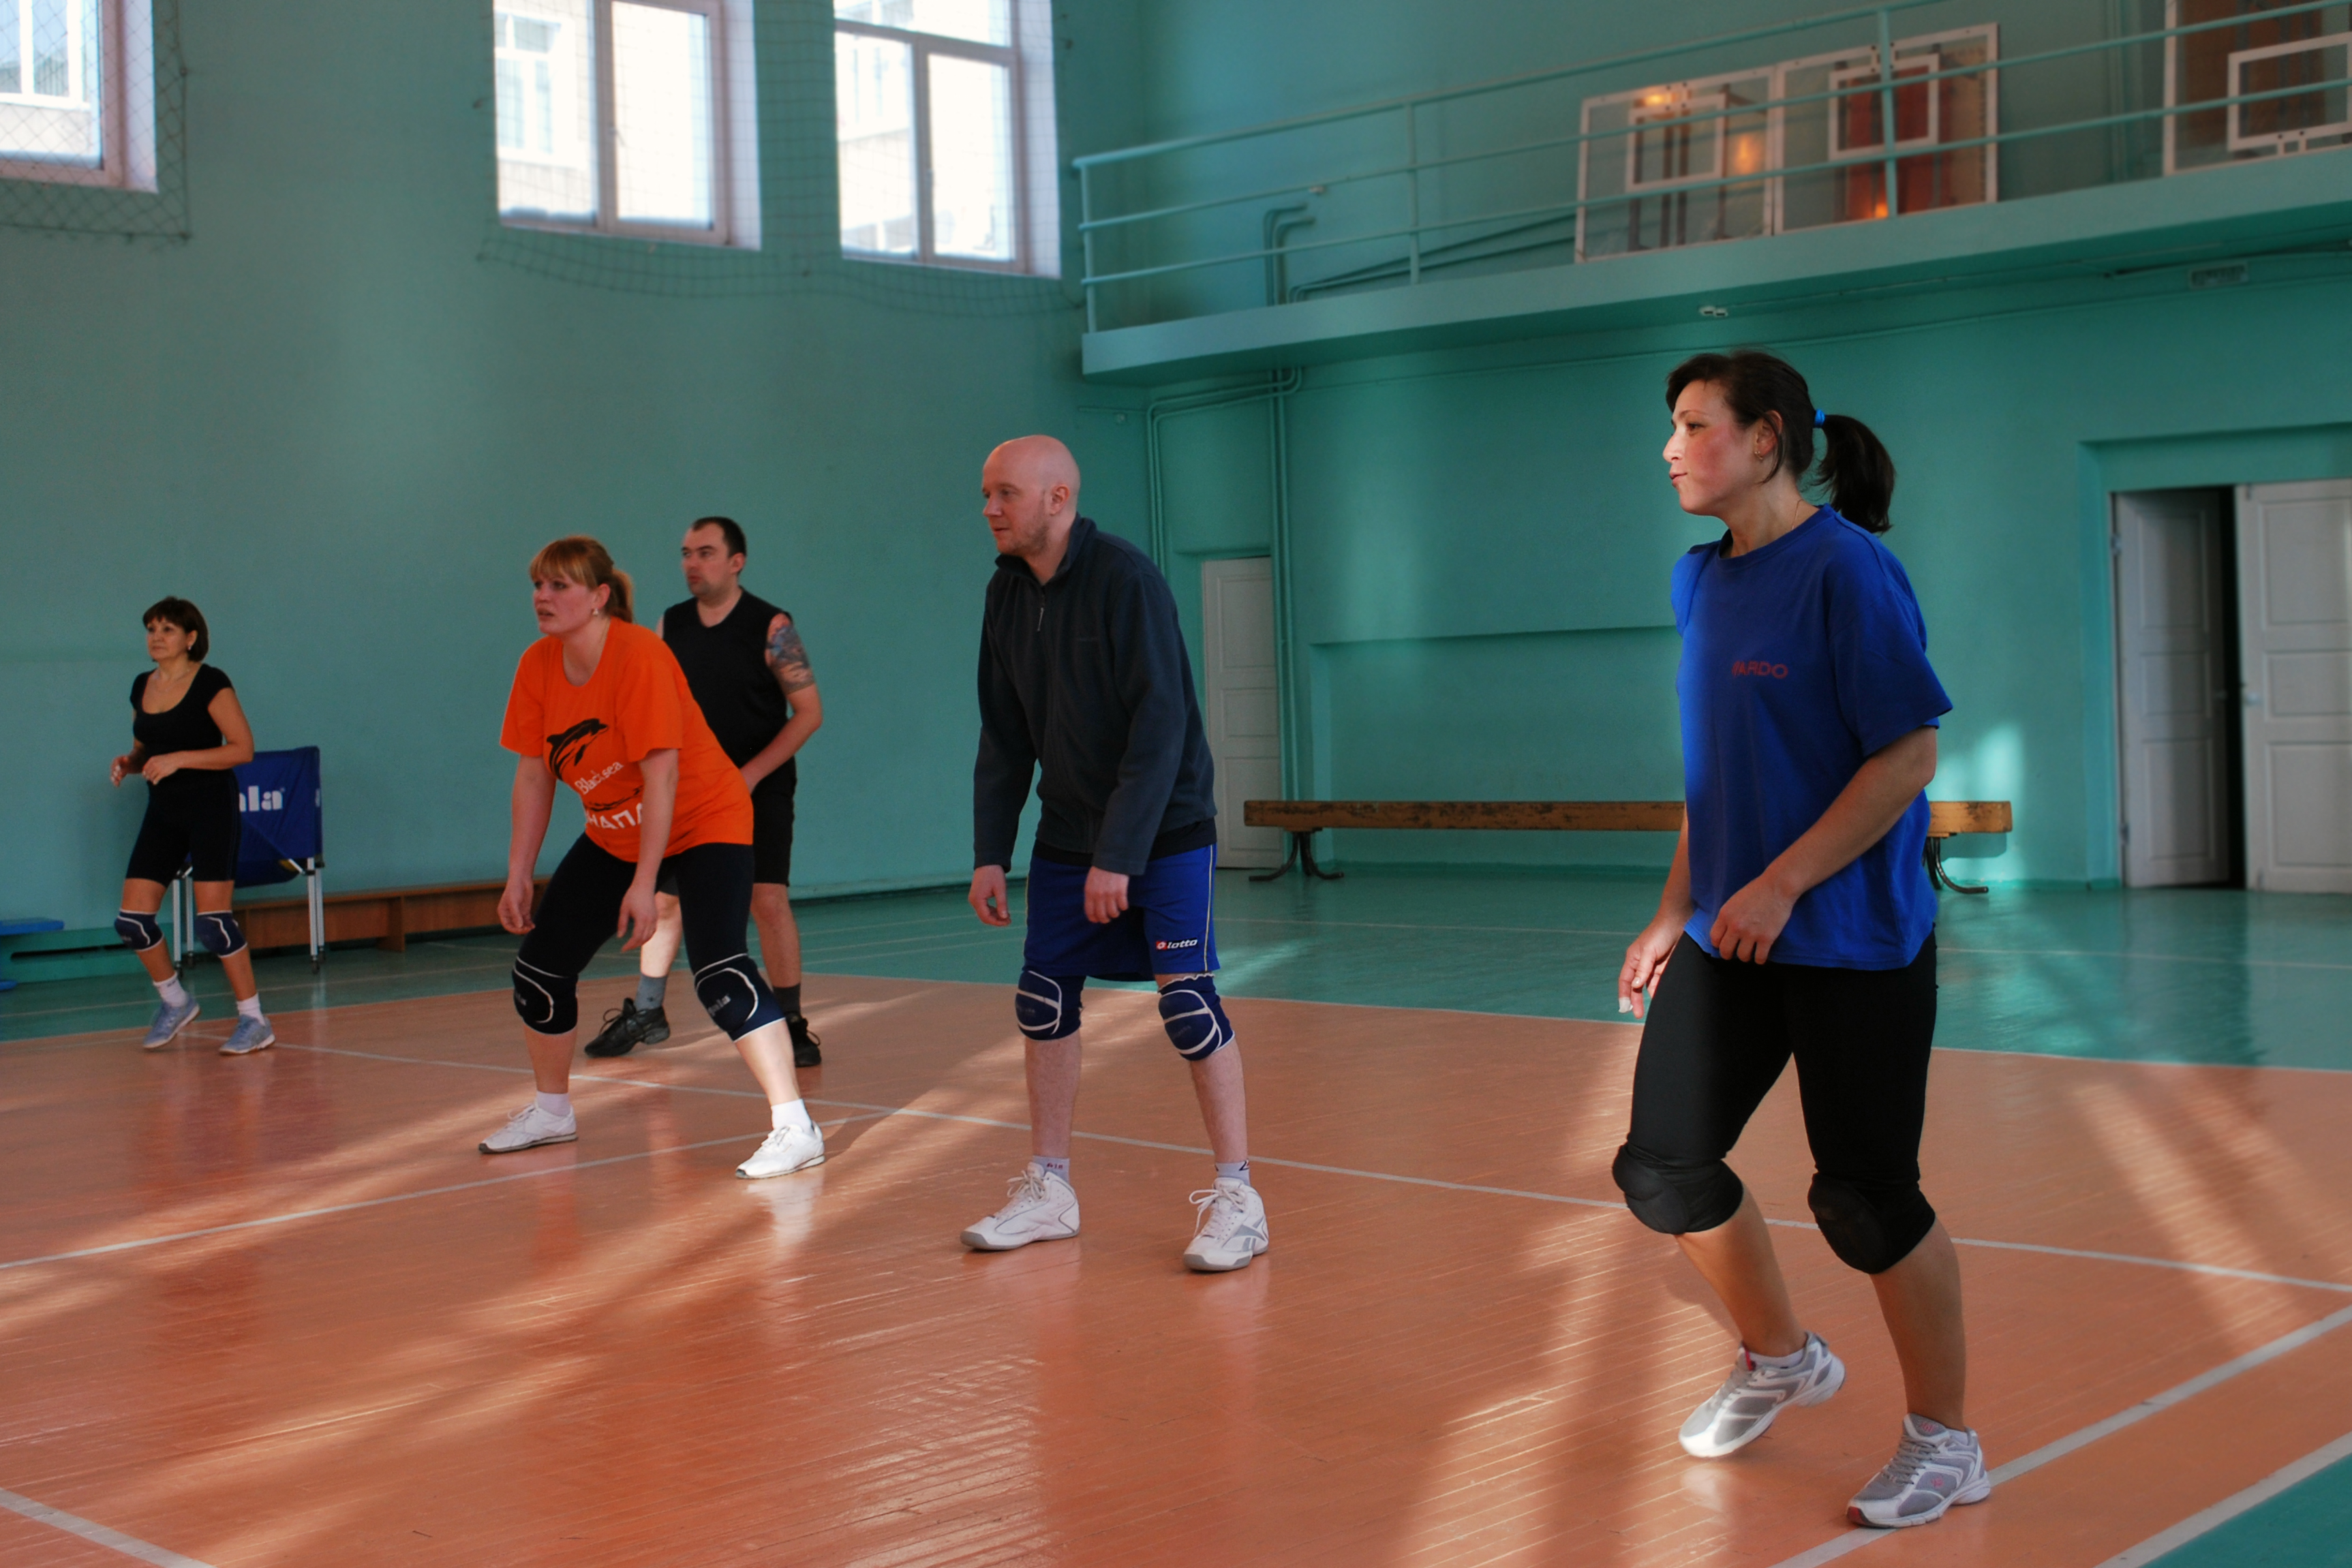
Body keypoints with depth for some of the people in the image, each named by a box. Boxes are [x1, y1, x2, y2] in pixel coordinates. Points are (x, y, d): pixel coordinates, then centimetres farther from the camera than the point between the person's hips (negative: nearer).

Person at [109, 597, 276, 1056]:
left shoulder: (210, 684, -10)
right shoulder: (141, 688, 10)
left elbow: (243, 748, -15)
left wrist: (179, 759, -21)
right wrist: (129, 763, 0)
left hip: (211, 808, -7)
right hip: (163, 812, 7)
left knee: (212, 920, -12)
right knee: (131, 919, 1)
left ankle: (254, 1021, -1)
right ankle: (175, 1002, 24)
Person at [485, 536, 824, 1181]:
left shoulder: (639, 655, -26)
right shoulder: (537, 667, -5)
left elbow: (661, 775, -28)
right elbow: (533, 775, 1)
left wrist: (644, 884, -30)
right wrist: (518, 877, -1)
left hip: (703, 824, -8)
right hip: (614, 834, 8)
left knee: (718, 971, -25)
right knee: (539, 967, 8)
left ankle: (793, 1127, -25)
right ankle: (552, 1111, 30)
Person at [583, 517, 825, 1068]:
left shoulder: (771, 627, -9)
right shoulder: (670, 626, 4)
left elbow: (809, 712, -10)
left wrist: (752, 773, -17)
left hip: (759, 789, -5)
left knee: (768, 899, -14)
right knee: (662, 896, 9)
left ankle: (790, 1027, -5)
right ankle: (646, 1013, 26)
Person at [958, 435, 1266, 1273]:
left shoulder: (1126, 579, -18)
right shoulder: (1008, 592, 3)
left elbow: (1160, 725, -22)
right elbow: (1005, 737, 9)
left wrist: (1119, 855, -25)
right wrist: (989, 853, 3)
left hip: (1165, 831, -7)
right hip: (1066, 837, 7)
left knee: (1187, 999, -11)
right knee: (1043, 1000, 5)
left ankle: (1236, 1198, -2)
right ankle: (1049, 1189, 18)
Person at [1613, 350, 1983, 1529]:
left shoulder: (1845, 568, -14)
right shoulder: (1700, 579, 10)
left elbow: (1909, 756, -18)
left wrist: (1781, 884, -21)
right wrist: (1676, 910, 17)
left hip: (1854, 943, -8)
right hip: (1730, 937, 8)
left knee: (1863, 1196, -2)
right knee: (1662, 1169, 8)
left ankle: (1946, 1442, 19)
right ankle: (1779, 1360, 34)